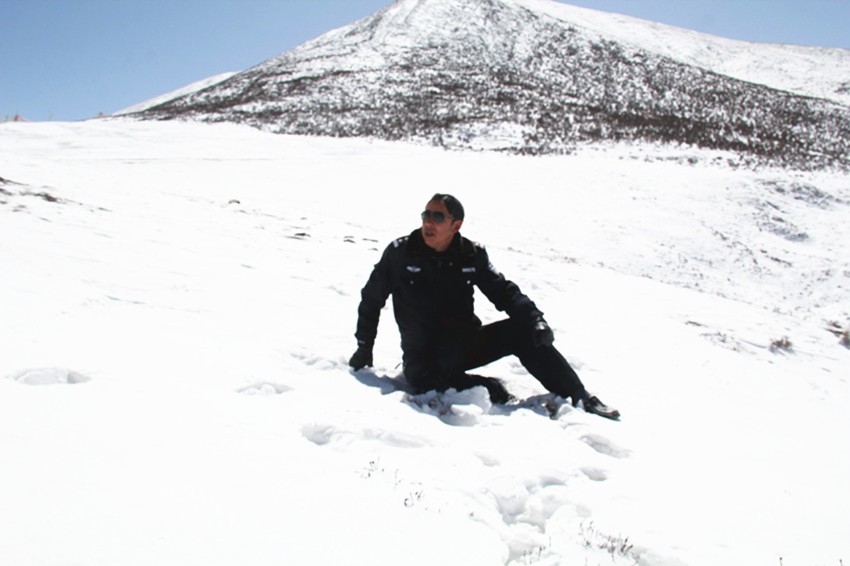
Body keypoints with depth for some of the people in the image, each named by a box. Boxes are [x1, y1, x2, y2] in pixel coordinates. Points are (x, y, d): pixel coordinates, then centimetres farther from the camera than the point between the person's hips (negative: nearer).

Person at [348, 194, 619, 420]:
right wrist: (364, 346, 3)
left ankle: (580, 398, -14)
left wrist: (534, 319, -14)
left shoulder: (472, 254, -1)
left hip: (466, 341, 3)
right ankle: (485, 388, -17)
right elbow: (372, 299, 4)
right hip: (423, 351, -2)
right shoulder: (400, 252, -6)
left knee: (522, 330, -19)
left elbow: (503, 291, 3)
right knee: (421, 379, -38)